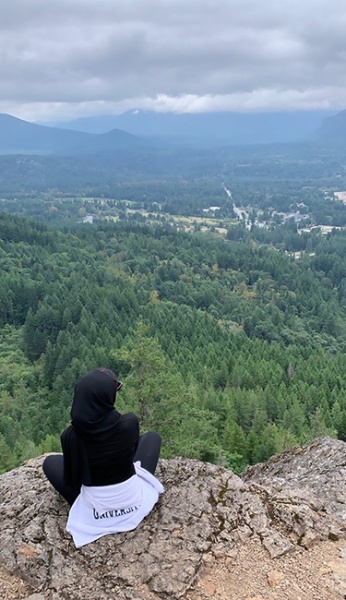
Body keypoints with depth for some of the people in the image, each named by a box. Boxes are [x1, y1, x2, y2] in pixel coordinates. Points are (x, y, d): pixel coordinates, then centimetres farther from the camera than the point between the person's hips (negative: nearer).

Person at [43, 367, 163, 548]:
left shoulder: (70, 436, -21)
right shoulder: (130, 423, -22)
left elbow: (71, 480, -5)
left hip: (95, 513, 0)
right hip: (134, 502, 0)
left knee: (50, 462, 21)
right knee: (152, 436, 20)